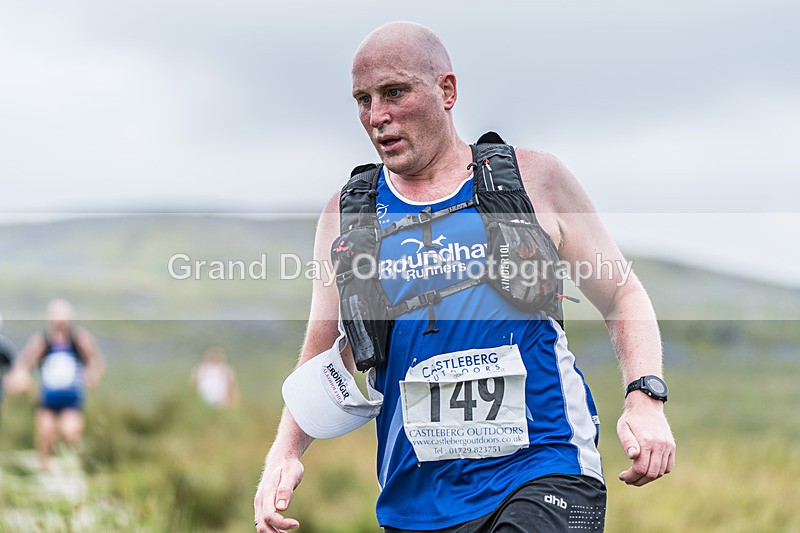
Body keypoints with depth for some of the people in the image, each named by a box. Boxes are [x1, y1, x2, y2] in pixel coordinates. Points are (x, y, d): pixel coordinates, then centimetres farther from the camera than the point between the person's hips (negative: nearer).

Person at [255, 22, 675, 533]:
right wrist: (284, 453, 0)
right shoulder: (346, 216, 9)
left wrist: (645, 399, -5)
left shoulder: (535, 179, 4)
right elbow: (324, 359, 15)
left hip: (542, 474, -3)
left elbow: (622, 295, 11)